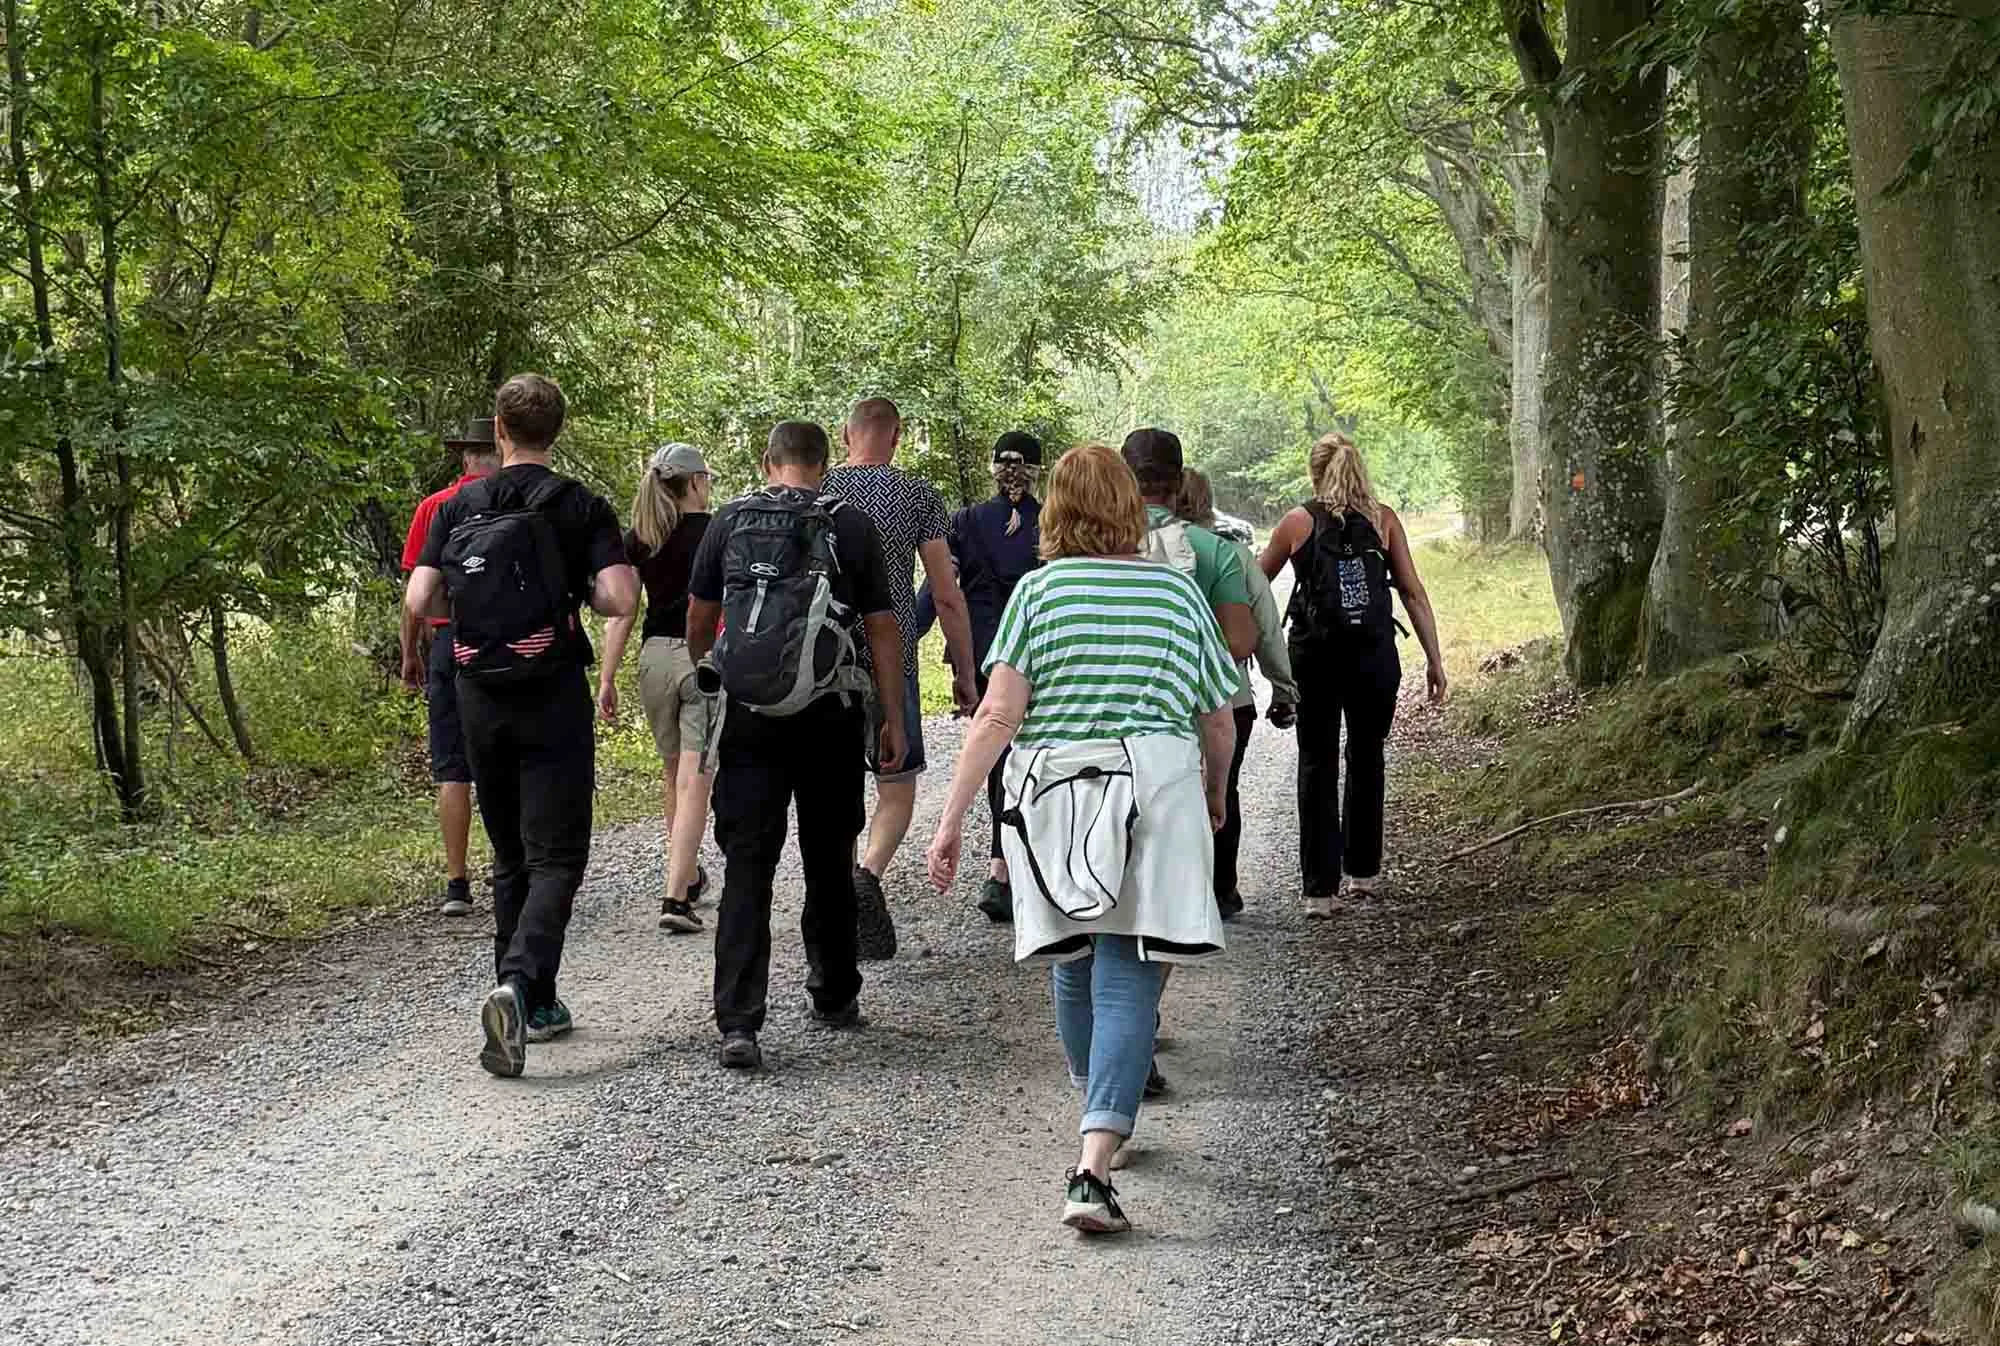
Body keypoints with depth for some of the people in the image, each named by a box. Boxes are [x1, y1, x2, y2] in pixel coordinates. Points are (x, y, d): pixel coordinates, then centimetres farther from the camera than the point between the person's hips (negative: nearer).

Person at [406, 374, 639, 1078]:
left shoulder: (457, 508, 4)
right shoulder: (580, 506, -4)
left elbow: (420, 602, -4)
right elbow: (620, 599, -15)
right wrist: (578, 591, 7)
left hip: (479, 695, 4)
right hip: (553, 695, -4)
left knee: (511, 855, 16)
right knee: (556, 857, -2)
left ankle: (534, 1003, 20)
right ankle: (518, 984, -25)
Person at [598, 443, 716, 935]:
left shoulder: (636, 540, 7)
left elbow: (619, 613, 3)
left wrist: (607, 679, 5)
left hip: (656, 657, 5)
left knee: (675, 778, 21)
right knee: (695, 783, -6)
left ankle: (689, 876, 36)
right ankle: (676, 898, -14)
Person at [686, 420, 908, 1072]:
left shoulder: (729, 521, 5)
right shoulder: (851, 526, 1)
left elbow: (698, 621, 14)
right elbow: (882, 628, -1)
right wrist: (894, 719, 5)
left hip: (747, 714, 0)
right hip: (829, 717, 0)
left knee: (747, 868, -1)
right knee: (830, 864, 16)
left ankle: (738, 1023, -11)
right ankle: (835, 996, 29)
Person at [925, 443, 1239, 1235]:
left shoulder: (1040, 587, 3)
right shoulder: (1179, 591, 8)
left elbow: (998, 712, -7)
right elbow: (1219, 724, 13)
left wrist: (952, 816, -6)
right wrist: (1215, 794, 33)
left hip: (1052, 792, 1)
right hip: (1154, 787, 0)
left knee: (1075, 967, 20)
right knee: (1126, 978, -4)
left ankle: (1103, 1119, 39)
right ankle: (1094, 1168, -18)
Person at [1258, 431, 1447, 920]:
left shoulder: (1297, 523, -1)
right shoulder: (1383, 519, 2)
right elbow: (1413, 592, 2)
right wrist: (1434, 659, 7)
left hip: (1315, 657, -2)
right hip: (1375, 658, 2)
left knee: (1317, 767, 4)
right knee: (1366, 760, 18)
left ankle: (1320, 889, -1)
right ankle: (1363, 871, 26)